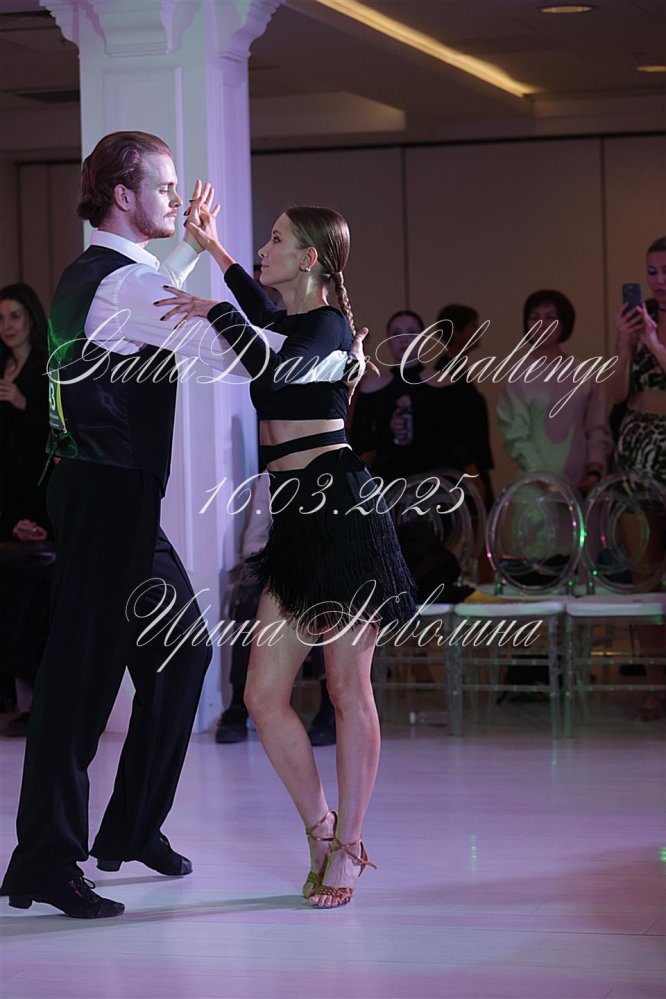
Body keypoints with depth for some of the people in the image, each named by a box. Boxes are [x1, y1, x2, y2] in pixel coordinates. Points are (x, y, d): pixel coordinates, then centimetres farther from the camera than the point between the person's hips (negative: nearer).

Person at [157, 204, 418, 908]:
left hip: (341, 505, -9)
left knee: (348, 690, -1)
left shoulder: (328, 326, -7)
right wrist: (213, 248, 51)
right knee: (263, 697, 2)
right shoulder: (284, 321, 19)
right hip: (294, 515, 9)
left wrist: (214, 312, -21)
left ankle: (346, 846, 6)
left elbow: (274, 366, -29)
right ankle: (320, 827, 17)